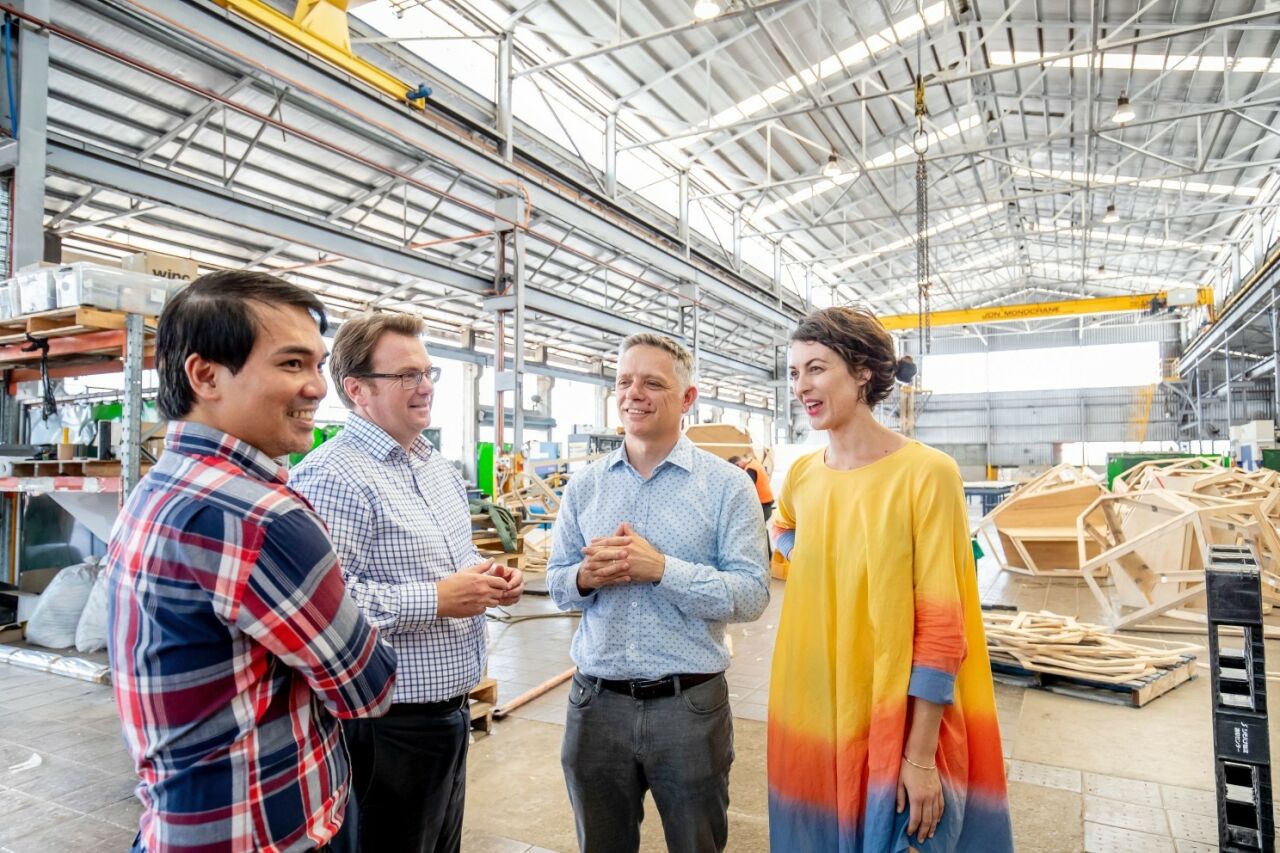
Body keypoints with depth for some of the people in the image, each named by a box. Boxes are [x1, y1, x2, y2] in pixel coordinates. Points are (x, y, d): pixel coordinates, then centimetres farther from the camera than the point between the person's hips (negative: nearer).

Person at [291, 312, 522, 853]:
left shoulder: (435, 464, 10)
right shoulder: (332, 476, -20)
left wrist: (487, 576, 1)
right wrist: (435, 600, -25)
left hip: (451, 706, 9)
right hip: (390, 723, -9)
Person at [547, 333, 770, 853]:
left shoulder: (726, 485, -8)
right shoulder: (584, 486, 3)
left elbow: (751, 596, -14)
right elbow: (556, 583, 7)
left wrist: (661, 568, -24)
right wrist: (587, 577, -16)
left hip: (690, 705, -2)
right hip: (596, 702, 3)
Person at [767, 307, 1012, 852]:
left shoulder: (926, 473, -14)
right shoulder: (800, 476, 2)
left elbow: (941, 628, -14)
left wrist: (920, 757, -14)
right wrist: (819, 573, 7)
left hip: (895, 728, -5)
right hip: (810, 717, 5)